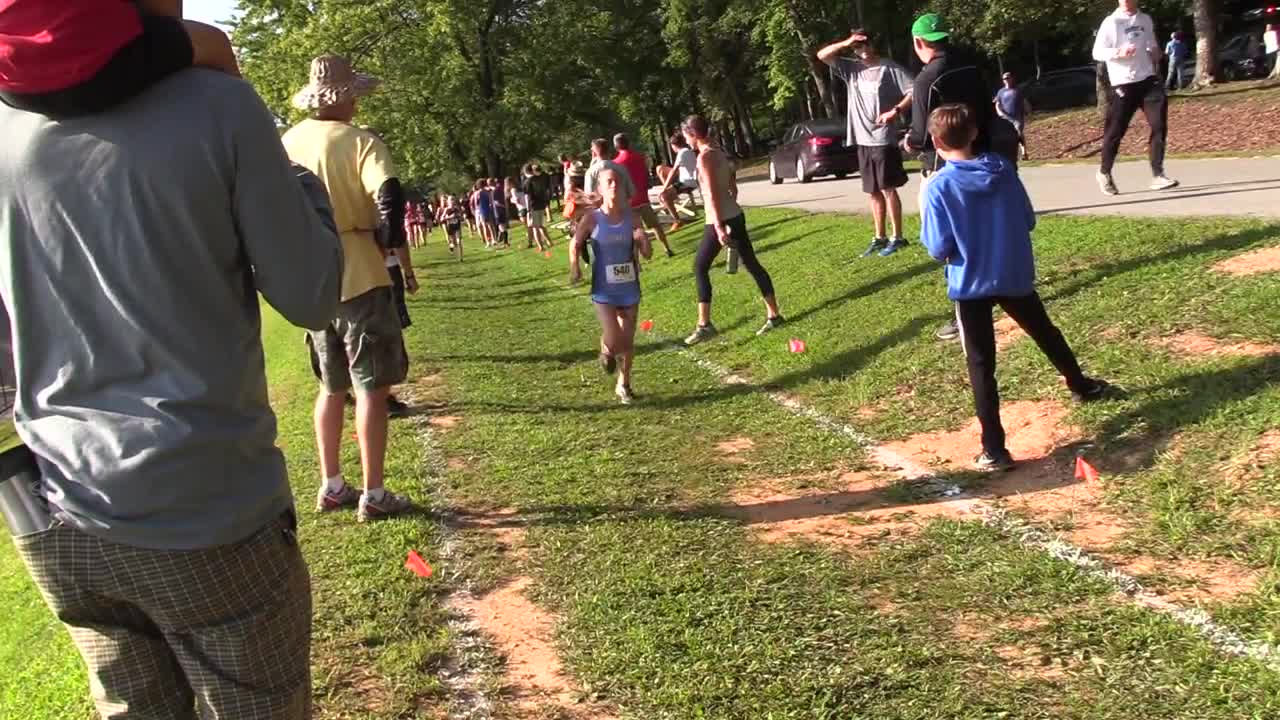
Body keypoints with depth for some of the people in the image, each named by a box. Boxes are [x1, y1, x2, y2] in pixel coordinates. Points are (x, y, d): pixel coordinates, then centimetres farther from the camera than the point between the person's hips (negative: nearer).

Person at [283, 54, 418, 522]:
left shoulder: (289, 142, 8)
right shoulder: (359, 142, -12)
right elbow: (389, 200, -25)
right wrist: (404, 262, -15)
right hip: (359, 278, -6)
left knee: (331, 386, 18)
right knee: (372, 388, 2)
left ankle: (331, 487, 24)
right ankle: (374, 495, 5)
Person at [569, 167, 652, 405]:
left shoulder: (631, 218, -3)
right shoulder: (592, 220, -9)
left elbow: (647, 255, 1)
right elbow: (575, 245, 6)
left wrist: (643, 239, -19)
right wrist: (575, 267, -10)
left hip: (629, 290, 3)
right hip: (604, 291, -3)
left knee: (628, 341, 9)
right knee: (613, 341, -13)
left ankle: (623, 386, 29)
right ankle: (606, 352, 25)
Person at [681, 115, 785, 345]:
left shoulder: (704, 156, -15)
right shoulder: (719, 153, 12)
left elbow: (712, 194, -20)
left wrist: (719, 226, -23)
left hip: (720, 220, -9)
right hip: (735, 215, 9)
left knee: (700, 268, 0)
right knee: (751, 263, 11)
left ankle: (704, 325, 0)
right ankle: (773, 315, 14)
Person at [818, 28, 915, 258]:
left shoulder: (890, 68, -6)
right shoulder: (851, 69, 10)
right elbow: (822, 55, 7)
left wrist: (895, 111, -22)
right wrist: (846, 43, -6)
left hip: (884, 139, -6)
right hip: (863, 141, 6)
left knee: (887, 189, -4)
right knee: (873, 192, 12)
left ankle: (897, 237, 3)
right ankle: (879, 238, 20)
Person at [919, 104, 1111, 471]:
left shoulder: (937, 187, -15)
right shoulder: (1002, 168, -2)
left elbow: (939, 250, -15)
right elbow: (1029, 220, 5)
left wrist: (927, 226, 3)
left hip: (971, 285, -4)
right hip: (1015, 276, 4)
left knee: (981, 366, 2)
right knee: (1045, 332, 27)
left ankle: (994, 450, -1)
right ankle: (1080, 385, 51)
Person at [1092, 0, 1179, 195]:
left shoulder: (1146, 20, 12)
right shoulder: (1111, 22, -5)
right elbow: (1097, 52, -10)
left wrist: (1155, 53, 6)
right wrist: (1119, 52, -25)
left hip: (1147, 79, 4)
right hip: (1123, 84, -4)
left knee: (1159, 125, -8)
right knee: (1116, 131, 2)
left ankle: (1157, 175, -6)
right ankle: (1104, 173, 23)